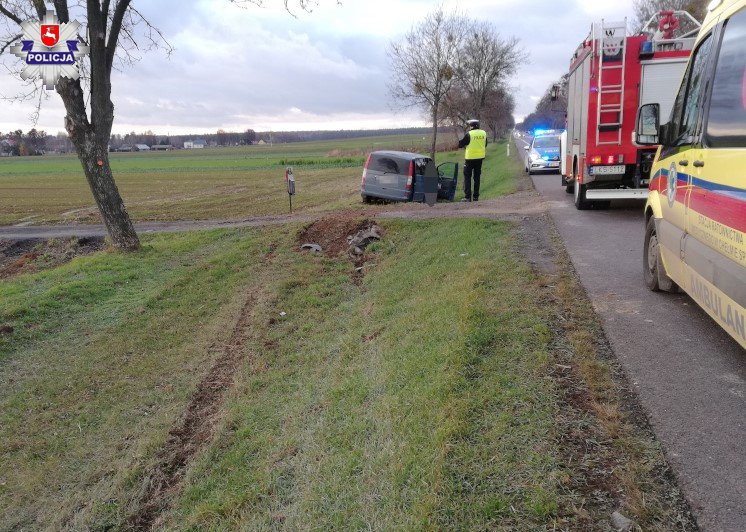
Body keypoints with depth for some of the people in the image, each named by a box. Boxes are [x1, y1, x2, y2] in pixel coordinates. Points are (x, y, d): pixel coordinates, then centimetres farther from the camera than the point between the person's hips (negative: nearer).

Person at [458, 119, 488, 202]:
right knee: (477, 177, 13)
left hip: (470, 158, -5)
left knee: (467, 177, 3)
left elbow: (460, 144, -7)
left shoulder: (469, 134, -14)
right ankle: (476, 196, 15)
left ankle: (467, 197, -2)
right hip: (480, 158, 5)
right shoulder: (484, 133, 3)